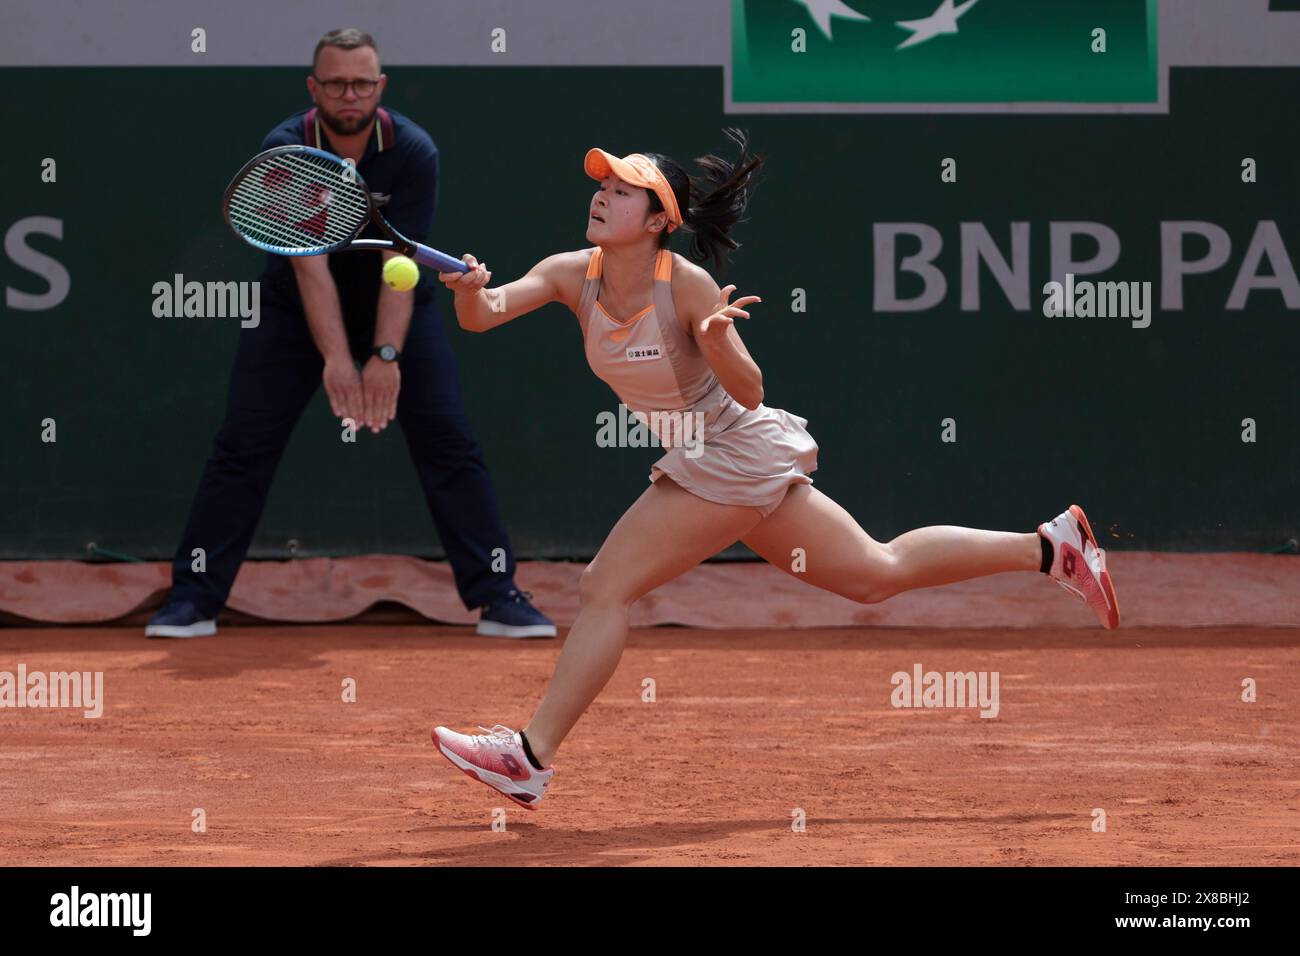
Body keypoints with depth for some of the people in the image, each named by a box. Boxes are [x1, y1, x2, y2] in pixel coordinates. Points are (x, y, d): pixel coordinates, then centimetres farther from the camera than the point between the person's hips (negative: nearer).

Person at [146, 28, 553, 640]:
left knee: (450, 444, -9)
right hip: (296, 312, 0)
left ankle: (497, 597, -5)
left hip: (396, 310, 0)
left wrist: (386, 355, -38)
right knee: (243, 446, -7)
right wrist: (336, 358, -40)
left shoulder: (413, 152, -21)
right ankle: (192, 600, -1)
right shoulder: (284, 152, -22)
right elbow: (310, 266, -30)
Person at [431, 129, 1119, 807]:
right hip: (705, 463, 8)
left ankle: (530, 757, -12)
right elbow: (485, 314, -17)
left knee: (605, 587, -15)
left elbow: (749, 393, -20)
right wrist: (470, 291, -40)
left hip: (736, 455, -8)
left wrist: (718, 342, -40)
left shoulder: (688, 286, -22)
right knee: (876, 573, 18)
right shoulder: (572, 274, -4)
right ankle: (1049, 546, 25)